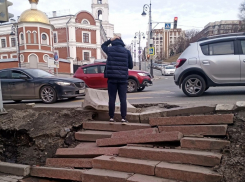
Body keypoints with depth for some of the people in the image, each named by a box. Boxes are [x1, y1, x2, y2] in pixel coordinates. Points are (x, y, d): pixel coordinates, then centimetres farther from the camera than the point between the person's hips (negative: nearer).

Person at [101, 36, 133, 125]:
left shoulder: (109, 50, 3)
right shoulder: (127, 51, 4)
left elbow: (103, 45, 27)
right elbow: (131, 66, 10)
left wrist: (111, 40, 16)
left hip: (112, 78, 0)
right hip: (123, 78, 0)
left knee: (112, 98, 3)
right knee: (123, 99, 1)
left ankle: (111, 118, 6)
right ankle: (123, 118, 0)